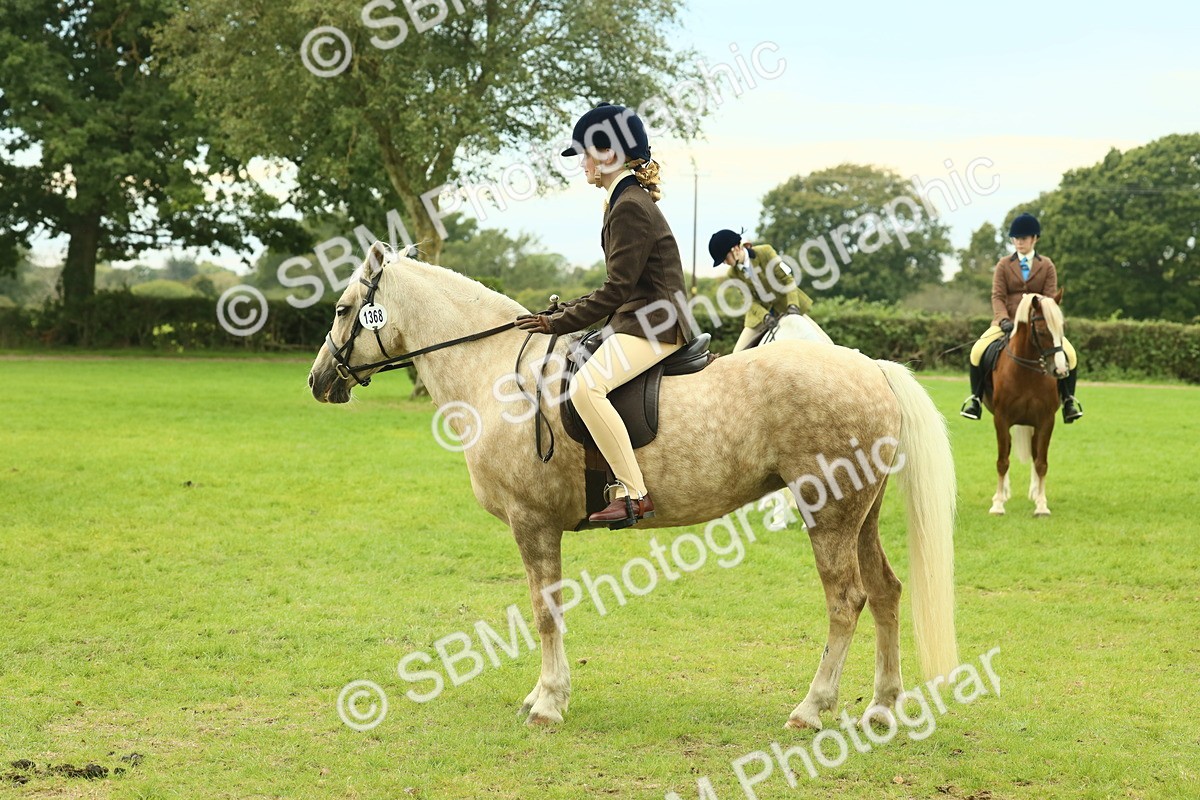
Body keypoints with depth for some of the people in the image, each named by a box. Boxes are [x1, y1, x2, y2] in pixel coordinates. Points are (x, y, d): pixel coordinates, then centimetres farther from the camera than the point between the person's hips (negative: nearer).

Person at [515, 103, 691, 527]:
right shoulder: (627, 201, 18)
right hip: (638, 321, 12)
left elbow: (617, 289, -19)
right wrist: (566, 311, 16)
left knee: (585, 386, -30)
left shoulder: (630, 207, -14)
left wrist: (559, 323, -16)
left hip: (652, 326, -12)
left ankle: (633, 493, -32)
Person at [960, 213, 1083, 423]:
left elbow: (1050, 298, 0)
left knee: (1069, 354, -22)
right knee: (978, 351, -25)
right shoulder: (1004, 265, 8)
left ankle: (1068, 399, -5)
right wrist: (1004, 320, -21)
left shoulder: (1047, 266, 8)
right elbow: (997, 296, -2)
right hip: (1008, 322, 0)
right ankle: (975, 398, -11)